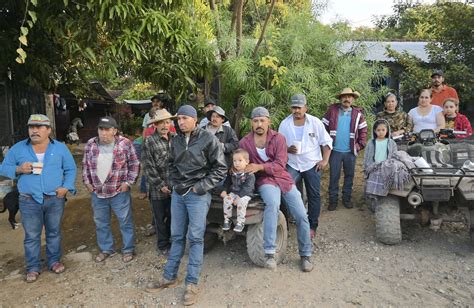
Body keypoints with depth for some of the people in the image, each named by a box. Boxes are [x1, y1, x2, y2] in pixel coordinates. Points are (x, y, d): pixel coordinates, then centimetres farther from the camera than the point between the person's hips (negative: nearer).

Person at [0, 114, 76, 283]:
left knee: (54, 232, 13)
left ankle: (54, 261, 30)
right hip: (29, 201, 0)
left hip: (55, 200, 0)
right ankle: (33, 267, 22)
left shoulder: (60, 148, 1)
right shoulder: (18, 148, 1)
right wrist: (19, 169, -14)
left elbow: (71, 169, 6)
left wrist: (66, 187, -8)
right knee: (31, 236, 8)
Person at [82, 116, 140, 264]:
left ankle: (128, 250, 24)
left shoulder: (125, 144, -11)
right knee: (101, 223, 16)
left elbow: (135, 165, -5)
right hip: (97, 193, 4)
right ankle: (106, 249, 34)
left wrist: (128, 182, -9)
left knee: (125, 222, 7)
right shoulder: (90, 144, 1)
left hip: (119, 192, -4)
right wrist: (87, 182, 6)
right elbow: (85, 165, 13)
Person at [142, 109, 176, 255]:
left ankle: (170, 238, 37)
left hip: (175, 186, 3)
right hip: (158, 188, -3)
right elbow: (148, 167, -10)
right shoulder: (149, 142, -9)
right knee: (160, 218, 11)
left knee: (173, 215, 15)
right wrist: (161, 185, -12)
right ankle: (163, 244, 30)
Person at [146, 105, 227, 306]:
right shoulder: (176, 140, 7)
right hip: (177, 194, 5)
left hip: (198, 196, -5)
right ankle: (169, 277, 26)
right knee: (177, 236, 14)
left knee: (195, 238, 0)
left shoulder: (207, 138, -9)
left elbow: (220, 168, -8)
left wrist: (200, 187, -11)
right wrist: (173, 183, 8)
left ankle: (192, 283, 10)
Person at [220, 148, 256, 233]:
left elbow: (247, 188, -19)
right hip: (233, 192, 5)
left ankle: (240, 222, -19)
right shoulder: (232, 172, 5)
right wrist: (225, 190, -3)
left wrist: (239, 197, -25)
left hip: (245, 194, -5)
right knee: (226, 199, -22)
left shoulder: (250, 174, -12)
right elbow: (227, 182, 14)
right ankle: (227, 220, -7)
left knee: (241, 202, -34)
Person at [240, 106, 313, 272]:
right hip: (265, 181, -2)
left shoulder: (278, 138, -4)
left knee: (301, 215, -6)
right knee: (273, 203, -36)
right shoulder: (244, 142, -1)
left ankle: (305, 255, 17)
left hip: (283, 178, 2)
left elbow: (280, 165, -11)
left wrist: (259, 167, -24)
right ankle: (269, 253, -32)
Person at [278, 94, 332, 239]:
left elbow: (326, 142, -1)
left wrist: (325, 160, -10)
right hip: (292, 165, 0)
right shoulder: (284, 124, -4)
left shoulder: (315, 122, -6)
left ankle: (312, 226, 22)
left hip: (313, 165, 0)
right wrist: (288, 149, -17)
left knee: (314, 196, 7)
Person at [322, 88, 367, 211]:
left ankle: (346, 198, 26)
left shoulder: (357, 113, 3)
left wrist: (360, 144, 0)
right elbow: (324, 127, -1)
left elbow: (363, 130, 9)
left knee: (349, 176, 12)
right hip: (335, 150, -2)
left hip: (351, 151, 2)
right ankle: (333, 200, 16)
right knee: (334, 176, 4)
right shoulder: (332, 110, -2)